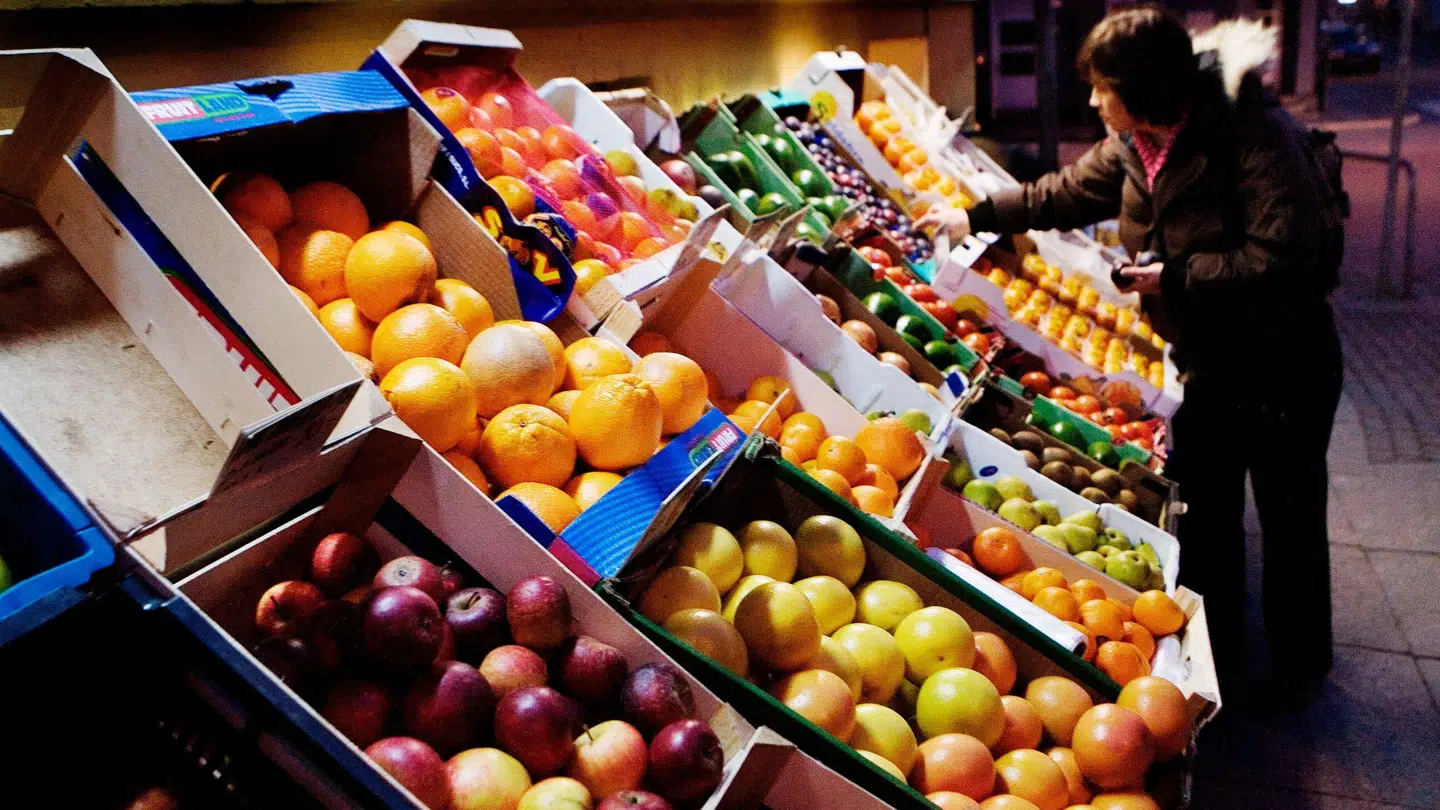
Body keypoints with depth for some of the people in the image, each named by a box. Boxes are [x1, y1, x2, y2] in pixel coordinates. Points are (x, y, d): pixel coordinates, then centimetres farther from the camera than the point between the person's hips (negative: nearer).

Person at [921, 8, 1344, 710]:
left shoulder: (1255, 133, -25)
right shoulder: (1134, 145, -1)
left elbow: (1282, 257, -32)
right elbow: (1065, 192, 15)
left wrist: (1176, 277, -24)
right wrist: (976, 216, 20)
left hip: (1282, 369, -7)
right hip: (1207, 365, 7)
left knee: (1289, 520, 9)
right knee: (1204, 513, 16)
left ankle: (1299, 668, 30)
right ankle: (1215, 656, 35)